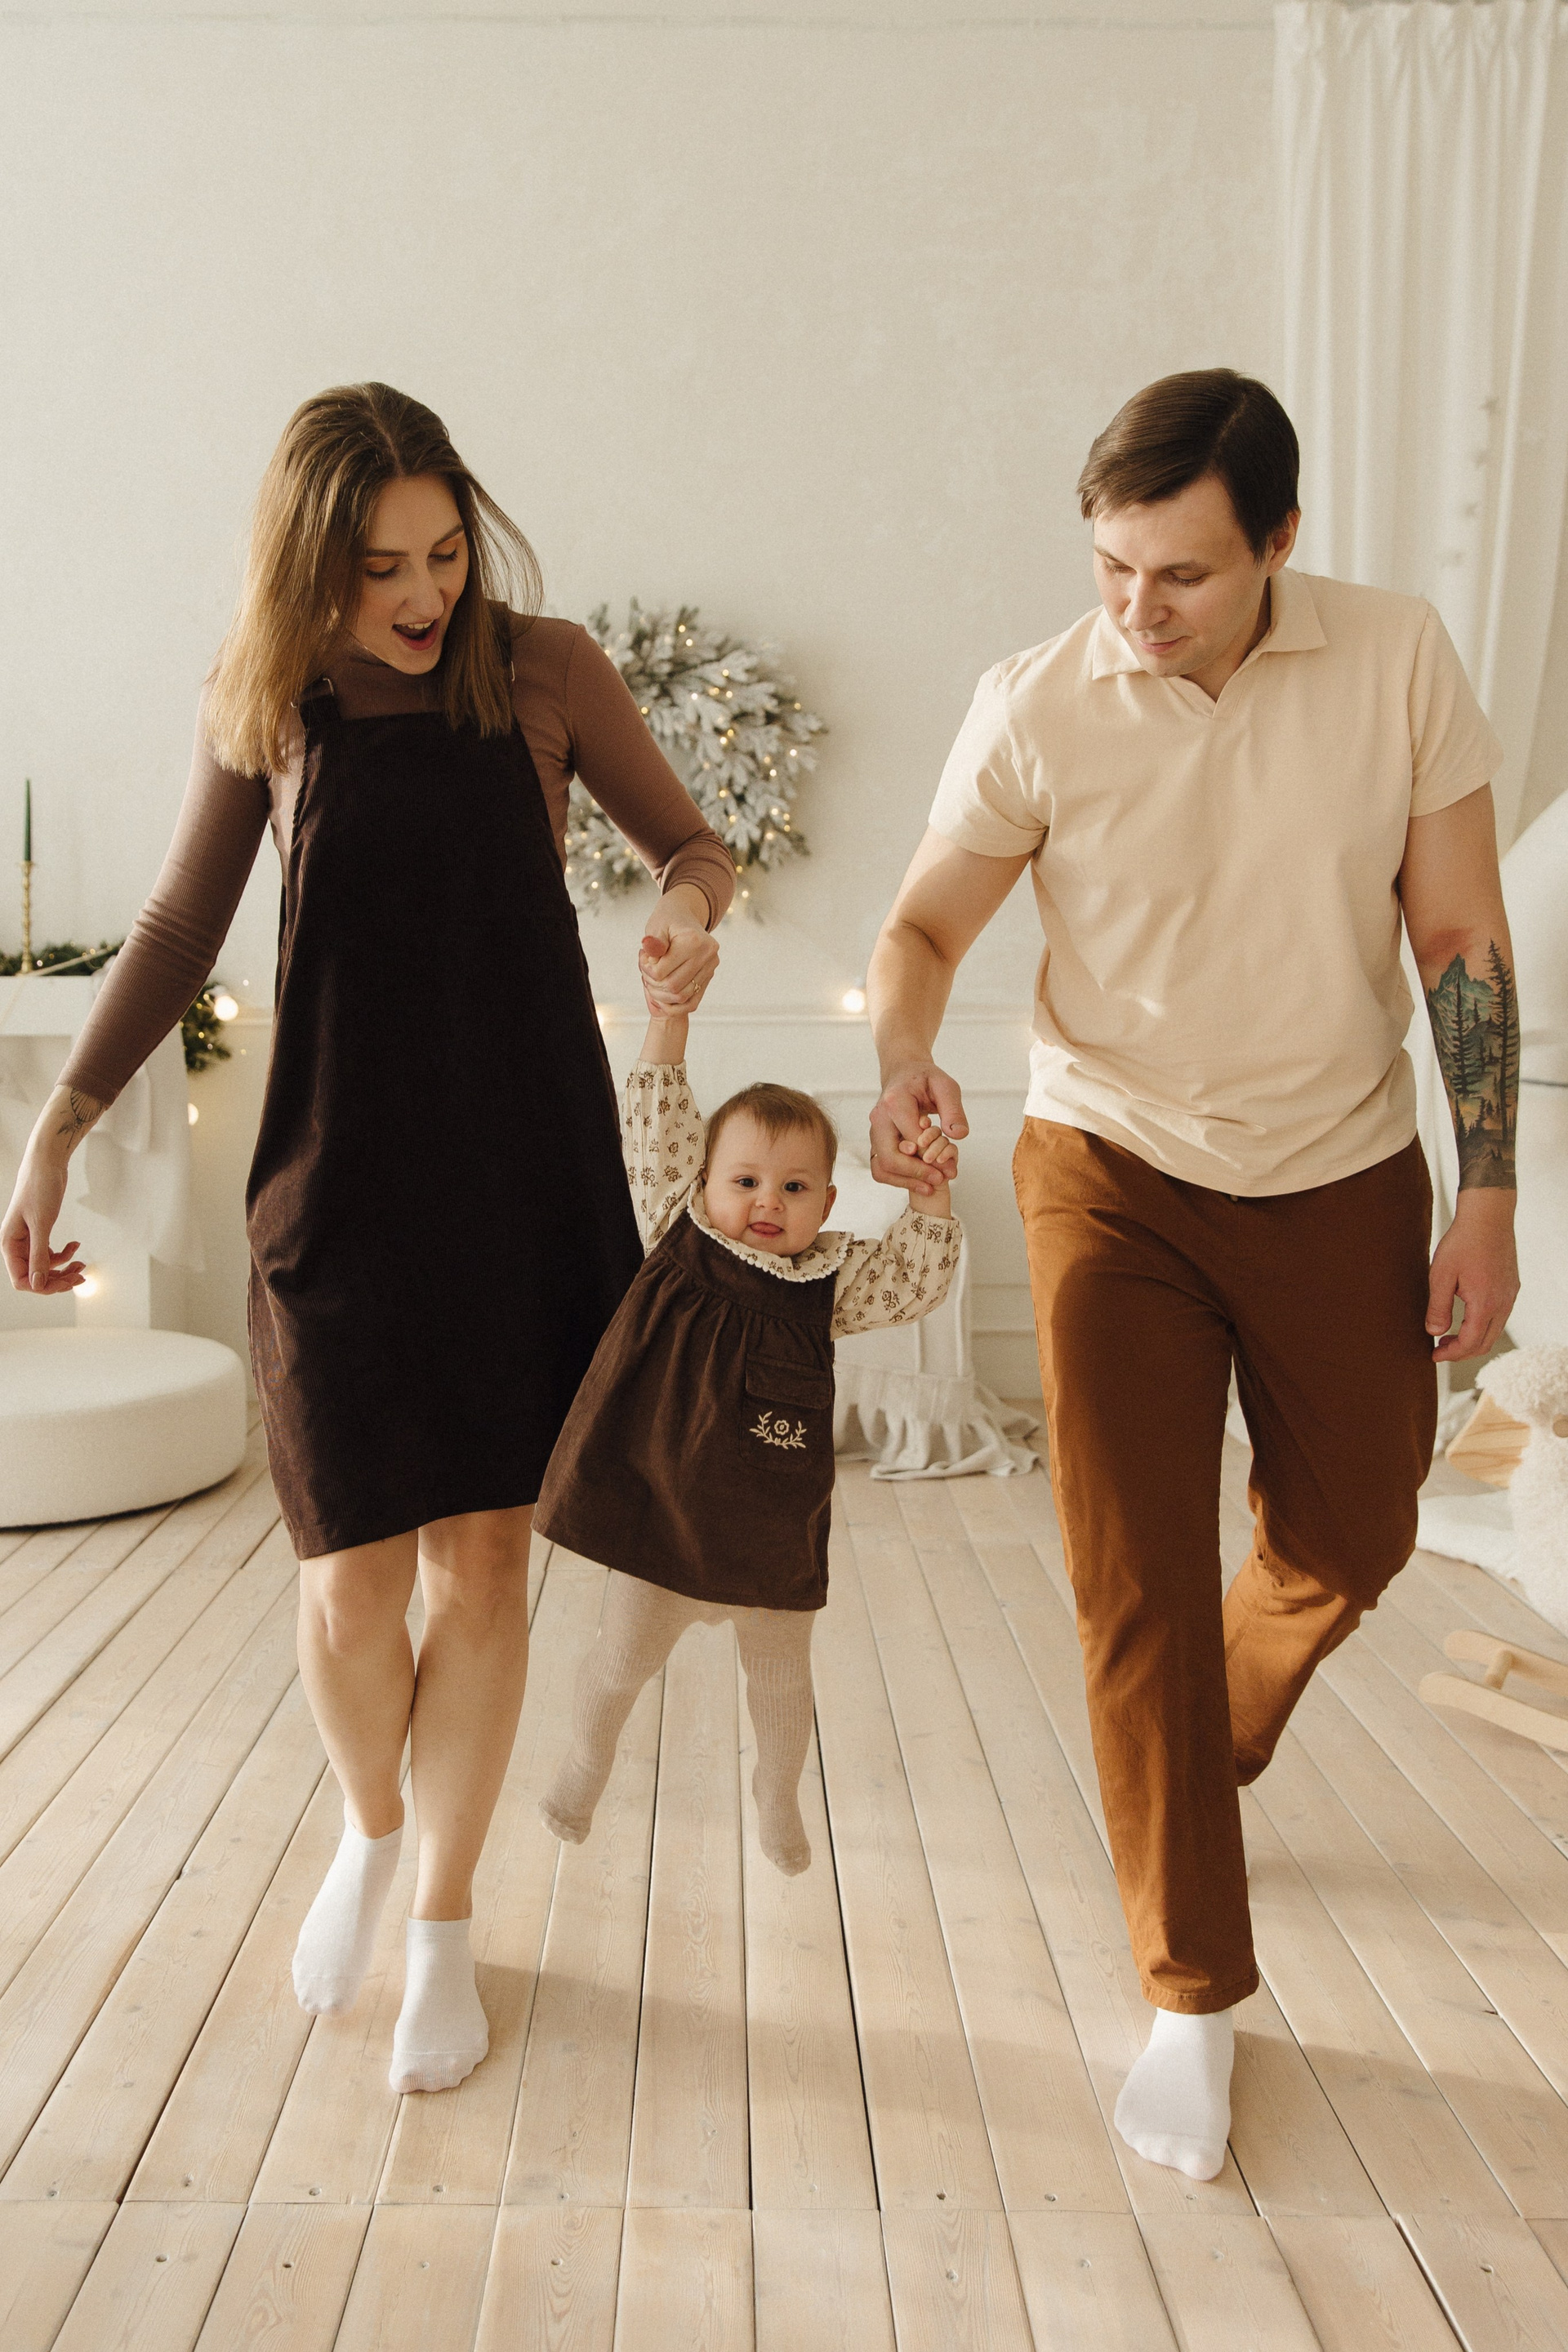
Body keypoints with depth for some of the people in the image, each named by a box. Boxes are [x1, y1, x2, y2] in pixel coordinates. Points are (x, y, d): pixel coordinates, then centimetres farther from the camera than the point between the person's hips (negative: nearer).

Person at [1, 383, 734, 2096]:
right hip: (337, 1183, 1)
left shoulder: (543, 671, -1)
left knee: (481, 1560, 4)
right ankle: (370, 1830, 36)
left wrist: (691, 907, -16)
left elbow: (690, 841, 8)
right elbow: (177, 931, 10)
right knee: (351, 1579, 1)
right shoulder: (258, 708, 2)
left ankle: (445, 1923, 26)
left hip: (527, 1181, 0)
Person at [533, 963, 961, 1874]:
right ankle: (588, 1758, 44)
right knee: (624, 1657, 14)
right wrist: (671, 1020, -15)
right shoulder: (680, 1237, -5)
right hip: (659, 1510, -1)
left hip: (774, 1528, 1)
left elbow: (916, 1283, -7)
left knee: (781, 1672, 17)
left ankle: (778, 1793, 44)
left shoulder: (830, 1278, -1)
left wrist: (931, 1202, -20)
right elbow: (658, 1131, -9)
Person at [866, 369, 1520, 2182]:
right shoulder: (1036, 708, -12)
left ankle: (1198, 1760, 50)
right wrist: (904, 1061, -24)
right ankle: (1195, 1993, 16)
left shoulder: (1397, 658, -9)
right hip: (1116, 1179, -2)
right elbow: (928, 921, -2)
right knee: (1134, 1584, -3)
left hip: (1342, 1179, 2)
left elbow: (1462, 940, -4)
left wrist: (1488, 1200, -7)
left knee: (1348, 1546, 16)